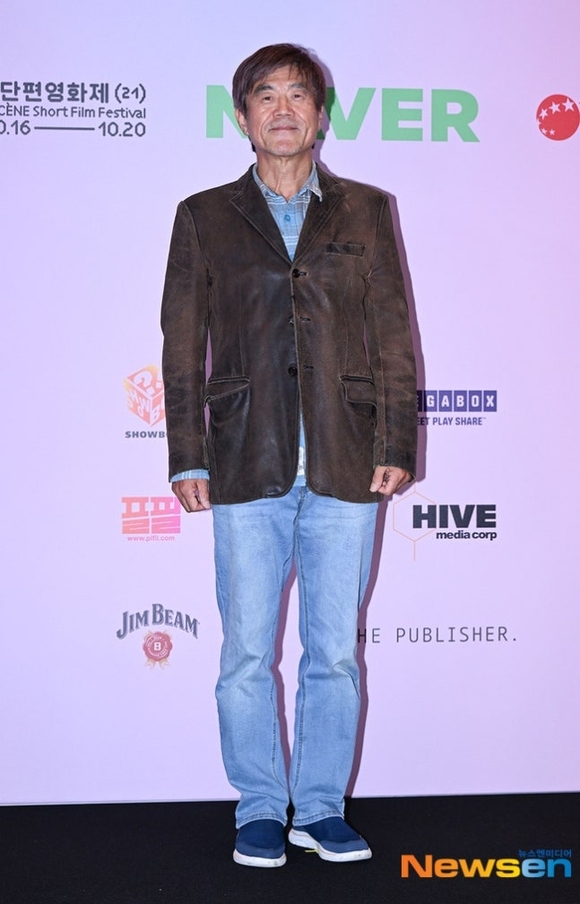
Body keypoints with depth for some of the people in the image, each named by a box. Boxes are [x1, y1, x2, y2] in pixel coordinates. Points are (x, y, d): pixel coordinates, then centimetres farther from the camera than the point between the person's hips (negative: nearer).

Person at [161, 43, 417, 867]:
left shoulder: (366, 211, 10)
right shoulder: (204, 217, 9)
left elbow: (394, 336, 7)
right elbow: (182, 345, 6)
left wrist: (398, 447, -1)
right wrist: (187, 459, 0)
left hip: (345, 465, 1)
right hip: (247, 467, 0)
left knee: (336, 650, 6)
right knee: (248, 651, 4)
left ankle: (322, 807, 22)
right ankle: (260, 812, 20)